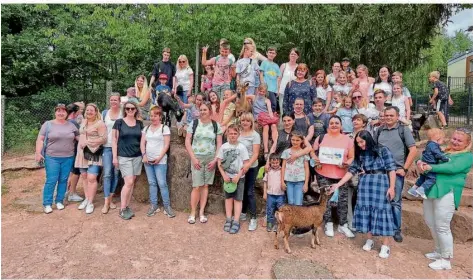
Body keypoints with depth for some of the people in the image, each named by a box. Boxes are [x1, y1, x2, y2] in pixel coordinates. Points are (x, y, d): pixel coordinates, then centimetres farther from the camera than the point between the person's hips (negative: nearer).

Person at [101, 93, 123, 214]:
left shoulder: (123, 113, 2)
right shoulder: (105, 113, 8)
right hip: (107, 147, 1)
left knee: (116, 173, 5)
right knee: (107, 174, -6)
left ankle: (110, 199, 19)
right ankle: (106, 203, -2)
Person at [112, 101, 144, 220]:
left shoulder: (139, 123, 8)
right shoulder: (119, 122, -2)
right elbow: (114, 140, -2)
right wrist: (114, 157, -7)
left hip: (137, 156, 4)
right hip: (124, 157, -4)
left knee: (132, 182, 6)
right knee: (129, 182, -10)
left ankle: (127, 207, 18)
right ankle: (122, 209, 4)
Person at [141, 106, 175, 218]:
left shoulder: (165, 128, -2)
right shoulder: (146, 128, 12)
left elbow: (166, 145, -7)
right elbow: (142, 143, 10)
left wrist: (159, 157, -15)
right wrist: (144, 155, -5)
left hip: (160, 161, -5)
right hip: (148, 160, 5)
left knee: (162, 183, -5)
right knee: (152, 183, 8)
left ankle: (167, 206, 4)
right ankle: (153, 205, 16)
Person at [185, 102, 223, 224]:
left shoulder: (216, 125, 4)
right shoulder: (194, 123, 1)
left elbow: (219, 144, 4)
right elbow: (187, 142, -1)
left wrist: (215, 159, -5)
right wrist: (193, 158, -9)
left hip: (211, 159, 2)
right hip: (197, 158, -1)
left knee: (205, 185, 6)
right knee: (197, 186, -4)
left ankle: (201, 212, 17)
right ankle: (192, 213, 10)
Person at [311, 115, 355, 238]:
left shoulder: (347, 139, 4)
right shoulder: (321, 138, 5)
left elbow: (352, 157, 3)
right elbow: (313, 152, 9)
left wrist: (347, 164, -16)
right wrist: (316, 159, -11)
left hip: (341, 175, 1)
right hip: (323, 174, 0)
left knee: (343, 200, 4)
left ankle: (343, 225, 21)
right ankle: (328, 224, 20)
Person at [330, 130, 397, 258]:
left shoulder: (383, 150, -1)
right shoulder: (360, 155, 12)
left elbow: (391, 169, -4)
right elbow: (351, 170, 8)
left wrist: (391, 187, -10)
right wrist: (338, 184, 1)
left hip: (381, 183, -4)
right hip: (365, 184, 4)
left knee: (381, 210, -4)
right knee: (365, 210, 4)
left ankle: (385, 245, 4)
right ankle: (369, 240, 19)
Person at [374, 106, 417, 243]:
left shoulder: (404, 130, 0)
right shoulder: (379, 130, 10)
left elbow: (413, 150, -4)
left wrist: (404, 168, -8)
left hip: (396, 171, -3)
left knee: (395, 201, 2)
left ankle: (396, 230, 15)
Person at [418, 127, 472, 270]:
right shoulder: (444, 151, 19)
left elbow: (453, 168, -19)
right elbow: (427, 158, 17)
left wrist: (431, 167, -20)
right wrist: (420, 162, -6)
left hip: (447, 193, -7)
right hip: (431, 190, 7)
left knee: (442, 227, -3)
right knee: (431, 224, 16)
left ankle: (446, 260, 12)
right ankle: (439, 252, 34)